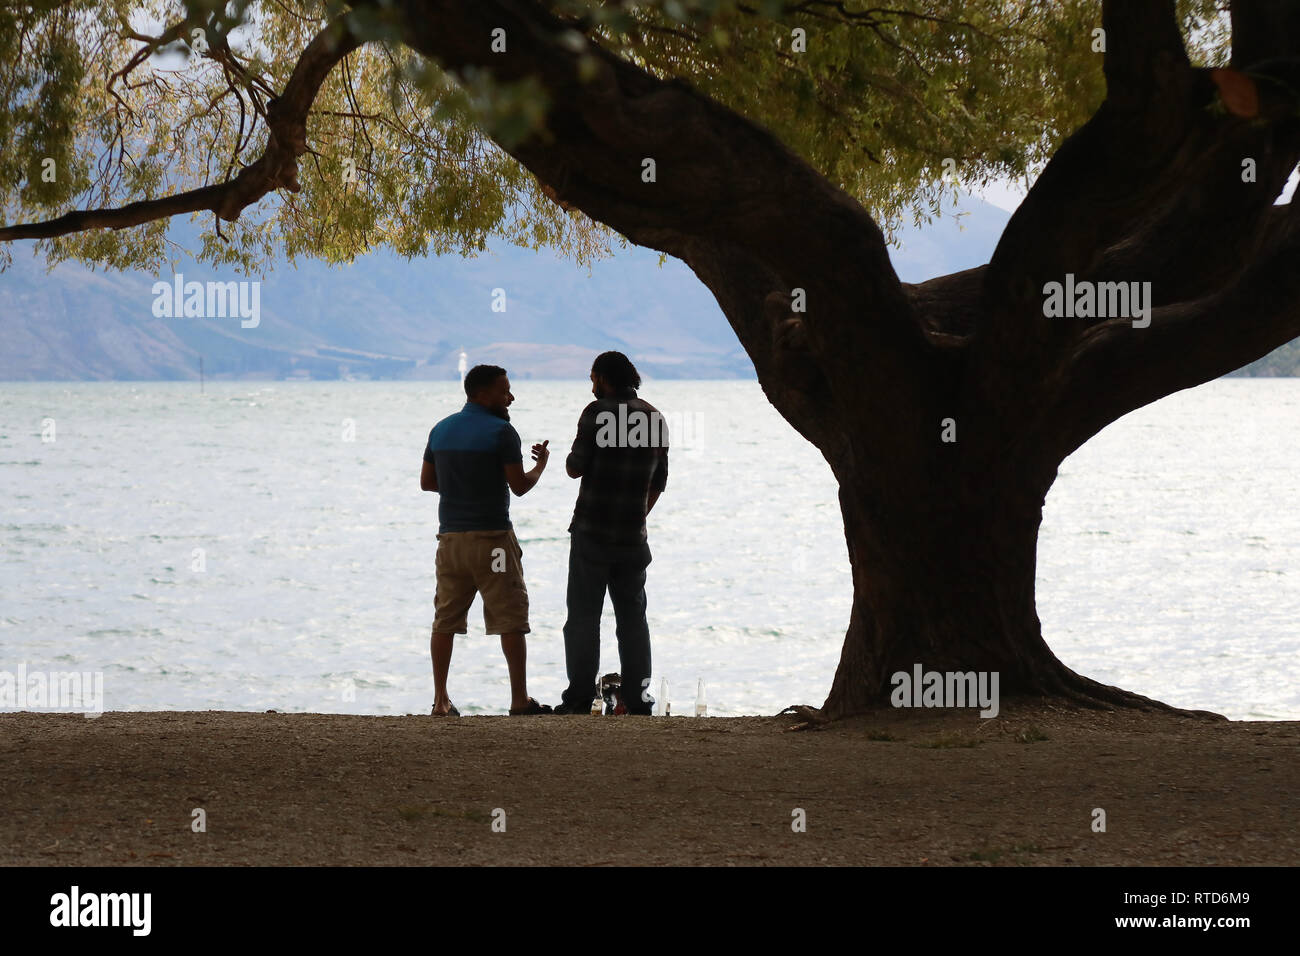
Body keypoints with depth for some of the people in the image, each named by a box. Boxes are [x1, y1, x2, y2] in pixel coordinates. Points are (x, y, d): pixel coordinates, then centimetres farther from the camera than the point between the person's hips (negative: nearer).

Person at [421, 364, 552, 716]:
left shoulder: (441, 430, 10)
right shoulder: (500, 431, -10)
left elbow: (427, 482, 15)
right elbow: (519, 485, -10)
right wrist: (541, 465, 9)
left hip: (450, 537, 6)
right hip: (491, 536, -6)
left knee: (446, 620, 9)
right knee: (511, 619, 0)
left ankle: (441, 700, 7)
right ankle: (519, 699, -2)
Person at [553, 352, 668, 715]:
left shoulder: (598, 412, -10)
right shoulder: (655, 418, 9)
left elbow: (575, 467, -11)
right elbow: (659, 481, 14)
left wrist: (570, 459, 11)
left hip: (592, 533, -5)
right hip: (633, 535, 5)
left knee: (583, 617, 0)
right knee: (632, 616, 11)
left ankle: (579, 698, -3)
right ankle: (637, 696, 8)